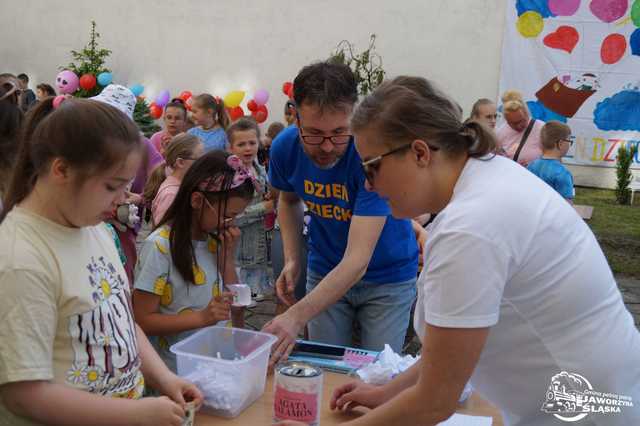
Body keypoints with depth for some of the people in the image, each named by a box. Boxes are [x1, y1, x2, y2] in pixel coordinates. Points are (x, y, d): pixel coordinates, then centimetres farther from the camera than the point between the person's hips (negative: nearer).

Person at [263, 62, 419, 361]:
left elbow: (357, 260, -37)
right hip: (324, 271, 4)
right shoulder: (284, 147, -17)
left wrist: (296, 317, -46)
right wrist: (292, 260, -6)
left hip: (387, 277, -3)